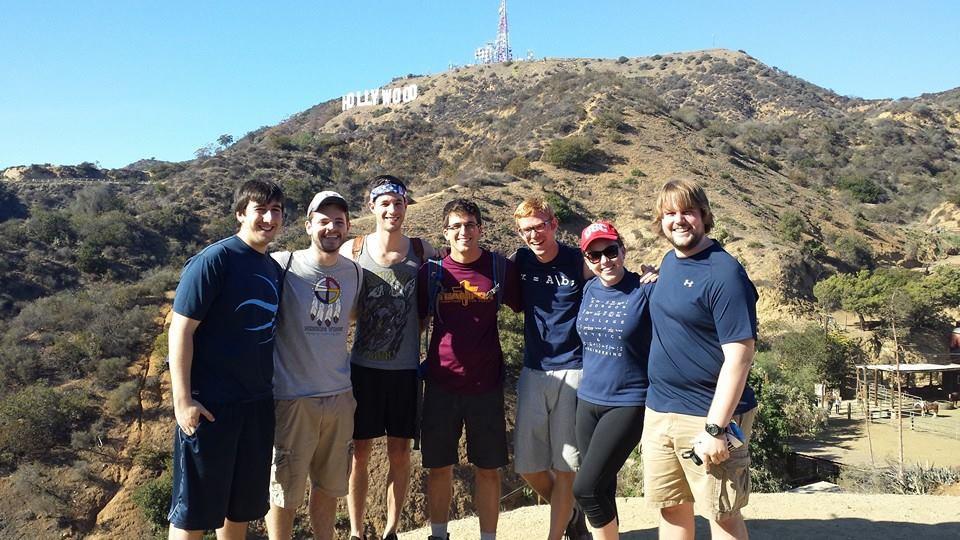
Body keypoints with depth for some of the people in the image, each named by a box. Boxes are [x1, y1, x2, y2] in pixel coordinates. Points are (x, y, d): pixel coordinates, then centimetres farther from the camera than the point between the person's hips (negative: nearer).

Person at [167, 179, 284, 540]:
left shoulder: (273, 269, 8)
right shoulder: (213, 260, -13)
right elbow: (181, 329, -15)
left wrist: (267, 387, 13)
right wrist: (183, 400, -18)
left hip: (258, 403, 7)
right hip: (210, 404, -7)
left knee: (243, 503, 18)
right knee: (193, 507, 6)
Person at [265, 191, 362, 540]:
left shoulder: (354, 272, 4)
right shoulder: (282, 265, -10)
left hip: (340, 396, 4)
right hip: (292, 398, -4)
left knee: (329, 487, 17)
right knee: (284, 492, 8)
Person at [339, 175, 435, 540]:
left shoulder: (422, 251, -1)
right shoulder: (352, 250, -3)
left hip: (406, 368, 1)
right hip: (364, 367, -1)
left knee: (400, 452, 10)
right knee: (361, 452, 7)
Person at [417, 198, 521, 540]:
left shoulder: (500, 268, -1)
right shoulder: (432, 272, -1)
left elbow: (521, 308, 10)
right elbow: (417, 320, 8)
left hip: (486, 383, 0)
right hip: (442, 383, 1)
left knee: (489, 469, 8)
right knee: (439, 467, 10)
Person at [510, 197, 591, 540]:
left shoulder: (579, 262, -7)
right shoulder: (520, 261, 2)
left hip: (574, 372, -3)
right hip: (534, 371, 4)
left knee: (565, 466, 3)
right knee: (527, 464, 8)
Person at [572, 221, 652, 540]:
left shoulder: (646, 290, -13)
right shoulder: (589, 289, 4)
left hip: (628, 403, -5)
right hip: (587, 401, 6)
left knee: (585, 489, -9)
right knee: (601, 489, 13)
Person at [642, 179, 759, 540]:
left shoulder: (724, 272, -15)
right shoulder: (669, 261, 9)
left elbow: (739, 354, -20)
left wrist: (716, 428, -22)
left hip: (707, 417, -7)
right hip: (659, 411, 7)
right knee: (671, 510, 16)